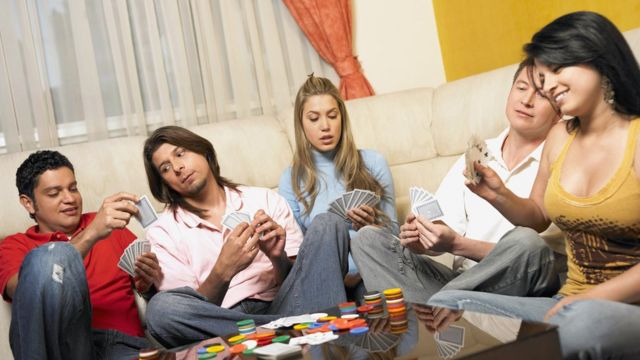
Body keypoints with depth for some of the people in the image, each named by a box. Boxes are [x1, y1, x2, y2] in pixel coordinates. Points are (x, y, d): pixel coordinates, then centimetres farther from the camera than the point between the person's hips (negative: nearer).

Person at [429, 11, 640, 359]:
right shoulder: (560, 137, 8)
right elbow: (539, 217, 24)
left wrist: (589, 298, -22)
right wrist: (499, 195, 5)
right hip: (571, 304, 5)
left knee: (585, 320, -40)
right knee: (445, 305, -12)